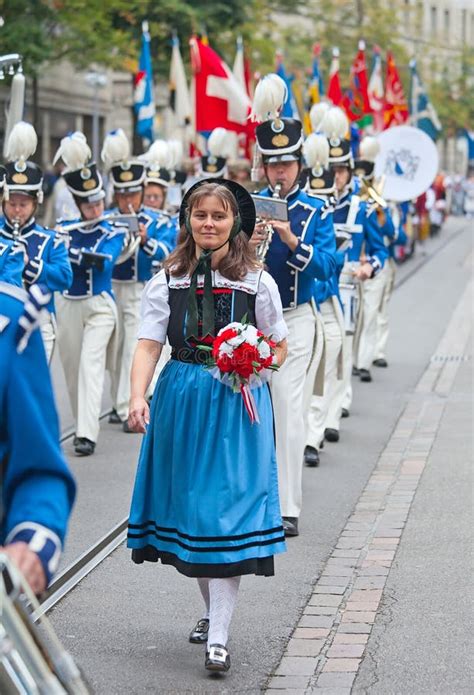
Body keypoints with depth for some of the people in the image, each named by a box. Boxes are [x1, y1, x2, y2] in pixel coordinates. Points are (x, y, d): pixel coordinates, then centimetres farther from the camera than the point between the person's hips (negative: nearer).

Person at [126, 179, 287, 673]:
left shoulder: (256, 282, 0)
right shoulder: (167, 281, 2)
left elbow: (279, 347, 9)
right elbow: (148, 344, -6)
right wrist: (137, 397, -22)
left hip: (237, 405, -2)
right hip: (181, 402, 2)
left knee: (228, 510, -8)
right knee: (189, 502, 10)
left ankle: (218, 638, -7)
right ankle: (212, 610, 31)